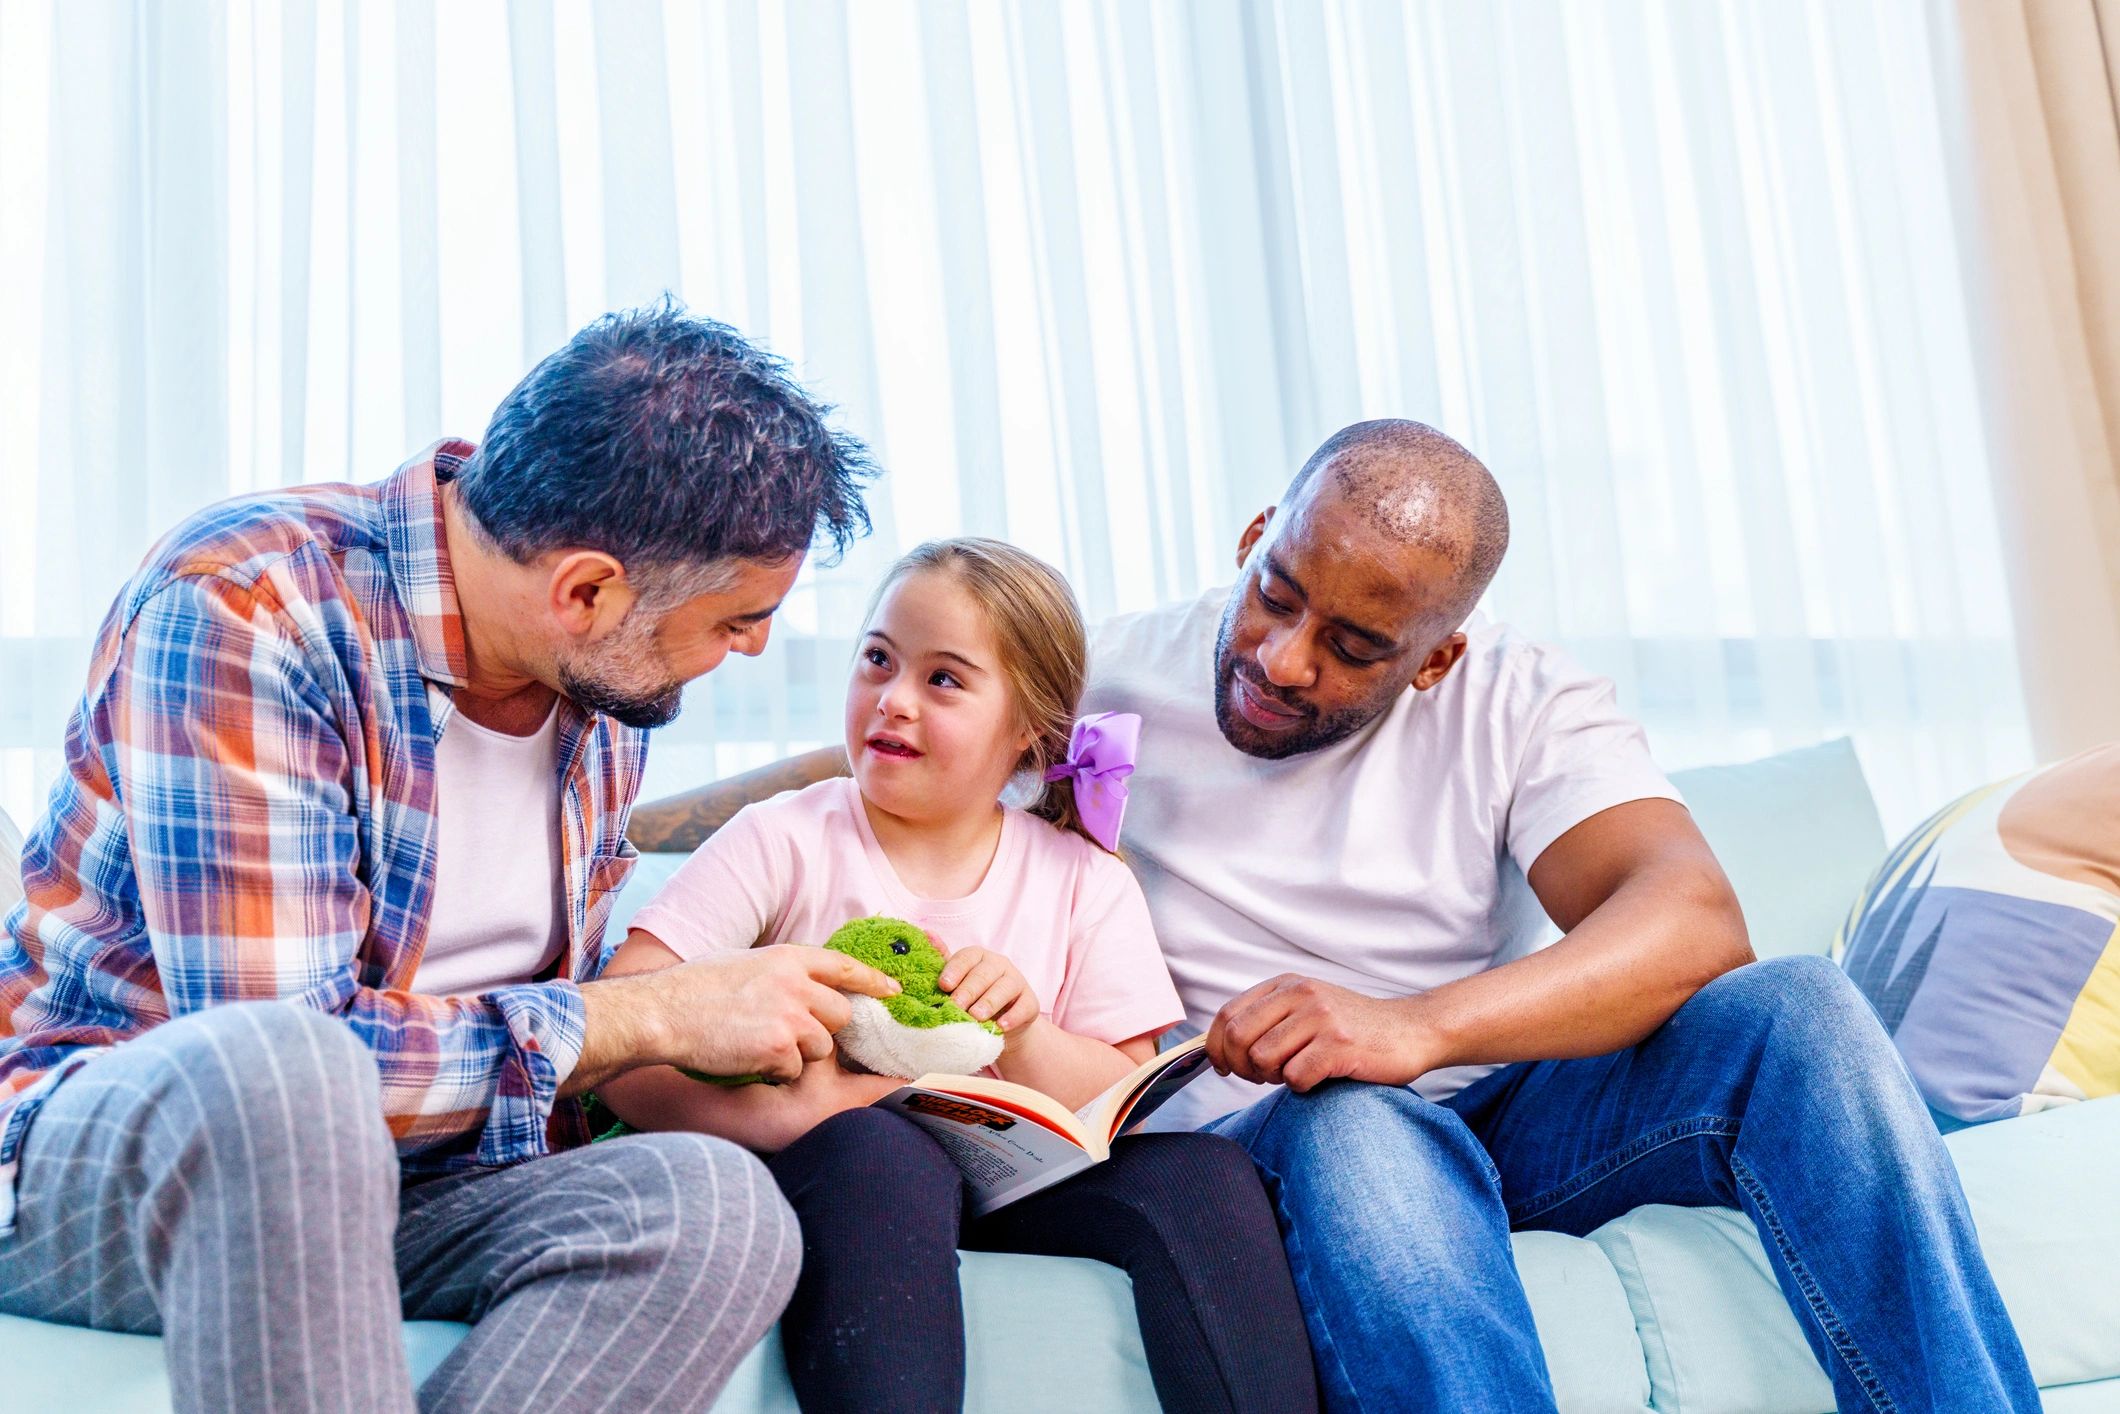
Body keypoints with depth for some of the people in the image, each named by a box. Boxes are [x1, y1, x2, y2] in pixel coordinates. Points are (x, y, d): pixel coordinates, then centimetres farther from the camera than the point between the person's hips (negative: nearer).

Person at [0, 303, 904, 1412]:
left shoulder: (608, 668, 3)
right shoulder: (239, 614, -21)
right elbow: (276, 1050, -27)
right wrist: (650, 1018, -22)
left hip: (385, 1186, 6)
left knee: (715, 1205, -27)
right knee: (266, 1074, -42)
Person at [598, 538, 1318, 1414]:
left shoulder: (1084, 880, 7)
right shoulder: (785, 842, -1)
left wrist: (1021, 1037, -18)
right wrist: (772, 1114, -31)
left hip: (1014, 1184, 3)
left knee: (1201, 1172, -24)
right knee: (875, 1151, -36)